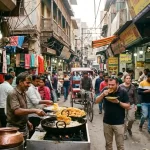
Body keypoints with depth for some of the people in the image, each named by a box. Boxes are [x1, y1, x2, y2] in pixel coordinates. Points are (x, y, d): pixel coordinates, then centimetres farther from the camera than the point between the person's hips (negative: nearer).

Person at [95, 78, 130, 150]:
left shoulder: (123, 92, -12)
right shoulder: (105, 90, -5)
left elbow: (128, 106, -7)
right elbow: (97, 101, -3)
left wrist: (118, 102, -23)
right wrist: (103, 94, -21)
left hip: (119, 123, -3)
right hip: (107, 122, 3)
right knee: (108, 144, 18)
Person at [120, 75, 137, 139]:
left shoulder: (133, 86, 1)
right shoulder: (120, 86, -7)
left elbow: (135, 96, 7)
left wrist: (135, 105, 4)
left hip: (131, 105, 2)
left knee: (132, 119, 0)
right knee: (124, 120, 4)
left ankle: (129, 128, 32)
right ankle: (124, 133, 21)